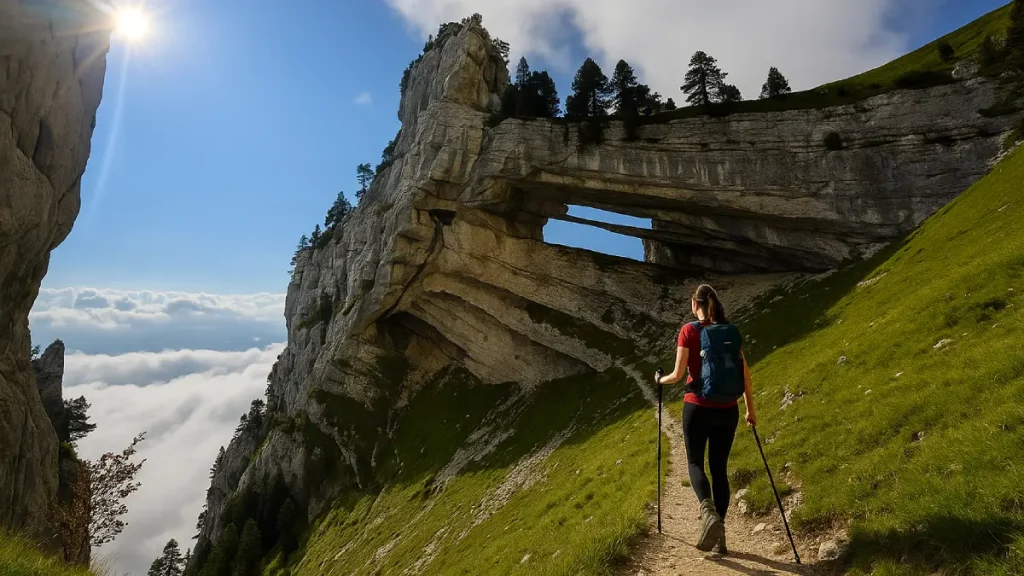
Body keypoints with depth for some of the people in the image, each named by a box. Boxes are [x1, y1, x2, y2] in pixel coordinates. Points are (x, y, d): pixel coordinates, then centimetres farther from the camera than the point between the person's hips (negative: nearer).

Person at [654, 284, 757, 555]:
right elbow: (745, 373, 4)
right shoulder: (730, 331, 4)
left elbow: (678, 374, -10)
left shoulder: (689, 331, -8)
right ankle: (719, 533, 16)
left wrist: (661, 380, 11)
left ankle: (708, 511, -16)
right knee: (719, 467, 13)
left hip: (697, 407, -4)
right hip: (727, 409, 4)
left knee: (695, 462, 10)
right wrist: (750, 408, 13)